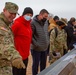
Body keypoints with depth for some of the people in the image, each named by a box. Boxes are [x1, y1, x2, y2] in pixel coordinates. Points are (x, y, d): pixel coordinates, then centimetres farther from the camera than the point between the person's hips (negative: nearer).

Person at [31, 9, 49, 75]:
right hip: (36, 49, -6)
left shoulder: (46, 22, 6)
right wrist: (36, 44, -17)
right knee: (36, 64, 7)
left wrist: (48, 41, 8)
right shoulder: (33, 23, -15)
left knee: (43, 64, 18)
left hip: (45, 48, 7)